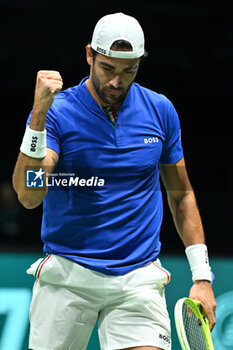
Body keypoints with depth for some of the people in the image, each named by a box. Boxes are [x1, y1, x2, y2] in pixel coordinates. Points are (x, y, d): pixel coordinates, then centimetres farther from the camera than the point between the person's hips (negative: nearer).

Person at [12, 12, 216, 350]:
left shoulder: (161, 111, 6)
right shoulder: (57, 111, -4)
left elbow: (181, 196, 15)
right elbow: (30, 195, -17)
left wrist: (201, 276, 9)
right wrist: (39, 114, -26)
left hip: (139, 280, 1)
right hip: (67, 276, -1)